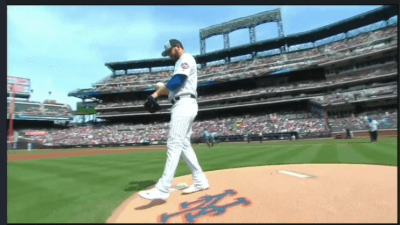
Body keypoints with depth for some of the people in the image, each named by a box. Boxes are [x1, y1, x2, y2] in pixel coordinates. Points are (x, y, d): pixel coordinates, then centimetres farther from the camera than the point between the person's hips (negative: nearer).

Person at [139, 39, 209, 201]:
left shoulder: (186, 58, -1)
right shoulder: (182, 64, 29)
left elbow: (177, 81, -17)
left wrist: (158, 92, -8)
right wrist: (163, 91, 9)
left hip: (184, 105, -11)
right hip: (183, 105, 11)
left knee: (174, 145, -16)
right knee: (184, 145, 9)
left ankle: (162, 190, -16)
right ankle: (200, 181, 16)